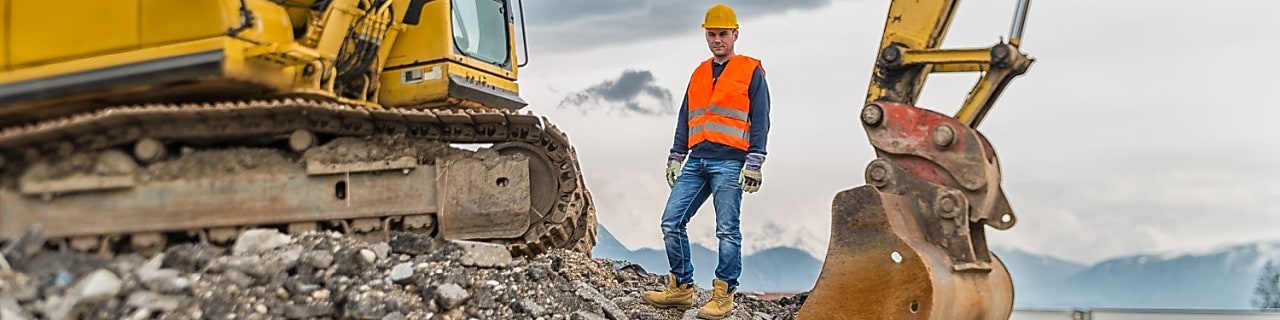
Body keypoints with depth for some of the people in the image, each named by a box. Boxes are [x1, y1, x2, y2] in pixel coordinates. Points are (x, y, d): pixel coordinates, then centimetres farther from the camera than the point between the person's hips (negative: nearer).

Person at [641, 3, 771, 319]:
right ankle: (681, 288, 11)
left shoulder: (751, 71, 3)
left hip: (729, 163, -6)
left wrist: (754, 163, -11)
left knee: (727, 231, -4)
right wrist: (675, 158, 13)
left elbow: (760, 121, -3)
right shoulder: (699, 74, 19)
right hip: (696, 162, 6)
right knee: (671, 222, 1)